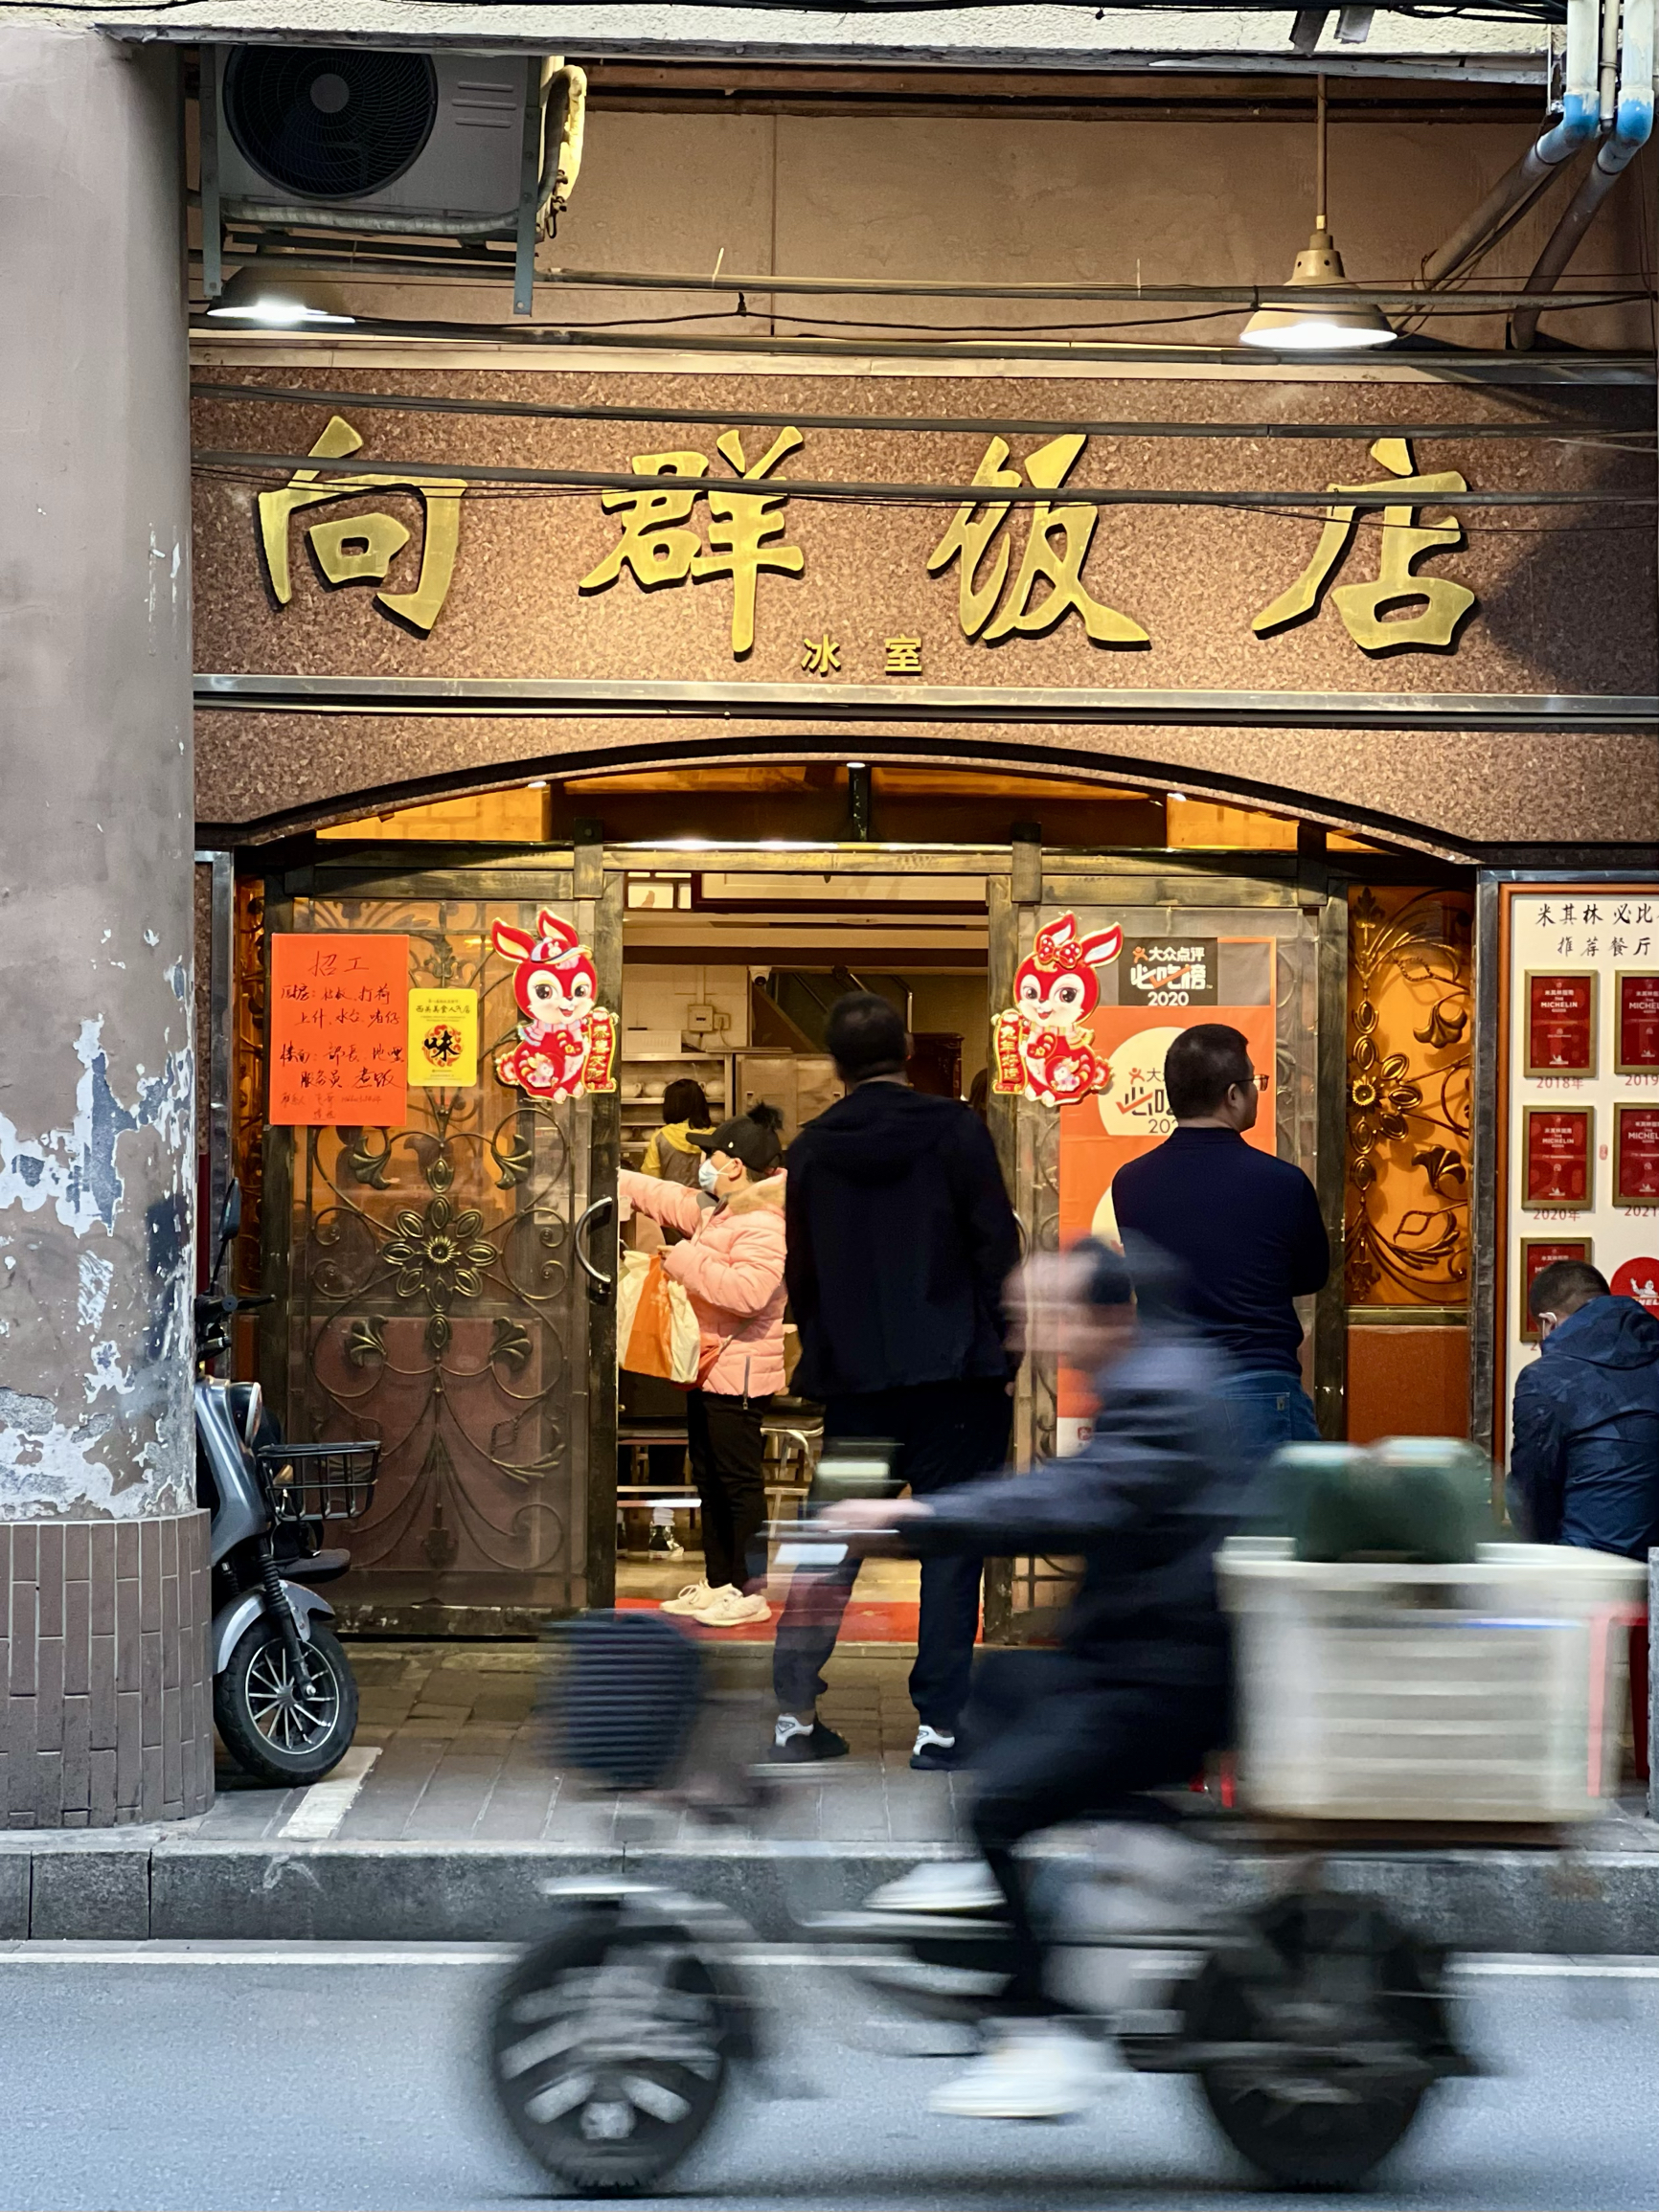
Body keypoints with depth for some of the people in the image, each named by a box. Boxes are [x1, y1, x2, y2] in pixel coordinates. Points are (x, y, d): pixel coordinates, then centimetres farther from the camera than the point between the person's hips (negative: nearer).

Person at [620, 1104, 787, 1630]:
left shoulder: (764, 1225, -19)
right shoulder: (717, 1212, 14)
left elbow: (747, 1292, -31)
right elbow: (665, 1198, 27)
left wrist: (686, 1261, -22)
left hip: (737, 1372, -11)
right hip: (708, 1370, 11)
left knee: (739, 1482, -6)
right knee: (710, 1481, 15)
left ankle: (749, 1592, -1)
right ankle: (717, 1583, 22)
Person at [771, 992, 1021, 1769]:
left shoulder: (811, 1150, 5)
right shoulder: (953, 1130, -5)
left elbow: (800, 1273, 10)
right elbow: (996, 1247, -7)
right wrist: (1002, 1353, 0)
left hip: (855, 1381, 3)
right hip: (952, 1371, -3)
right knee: (950, 1544, 1)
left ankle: (795, 1714, 7)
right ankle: (938, 1724, -1)